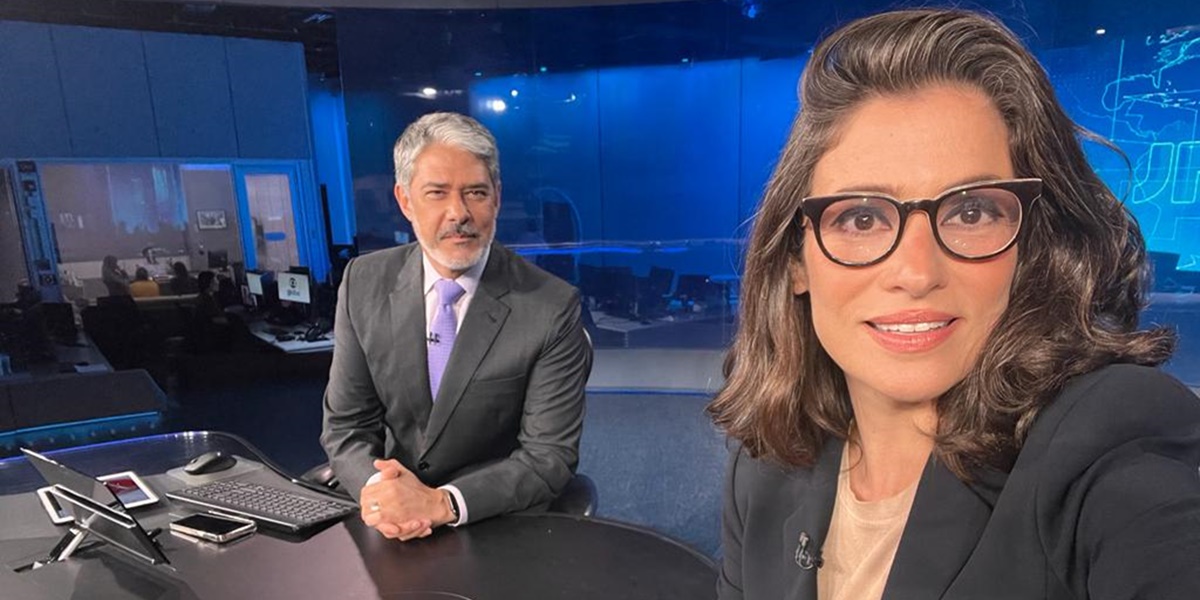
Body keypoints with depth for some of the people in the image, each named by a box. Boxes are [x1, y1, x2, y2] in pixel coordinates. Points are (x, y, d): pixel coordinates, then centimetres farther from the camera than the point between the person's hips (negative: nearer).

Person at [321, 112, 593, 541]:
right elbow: (346, 424, 0)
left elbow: (549, 456, -12)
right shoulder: (363, 284, -3)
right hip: (391, 523, 2)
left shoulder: (551, 308, -15)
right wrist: (375, 488, -19)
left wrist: (440, 503, -24)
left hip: (499, 526, -1)